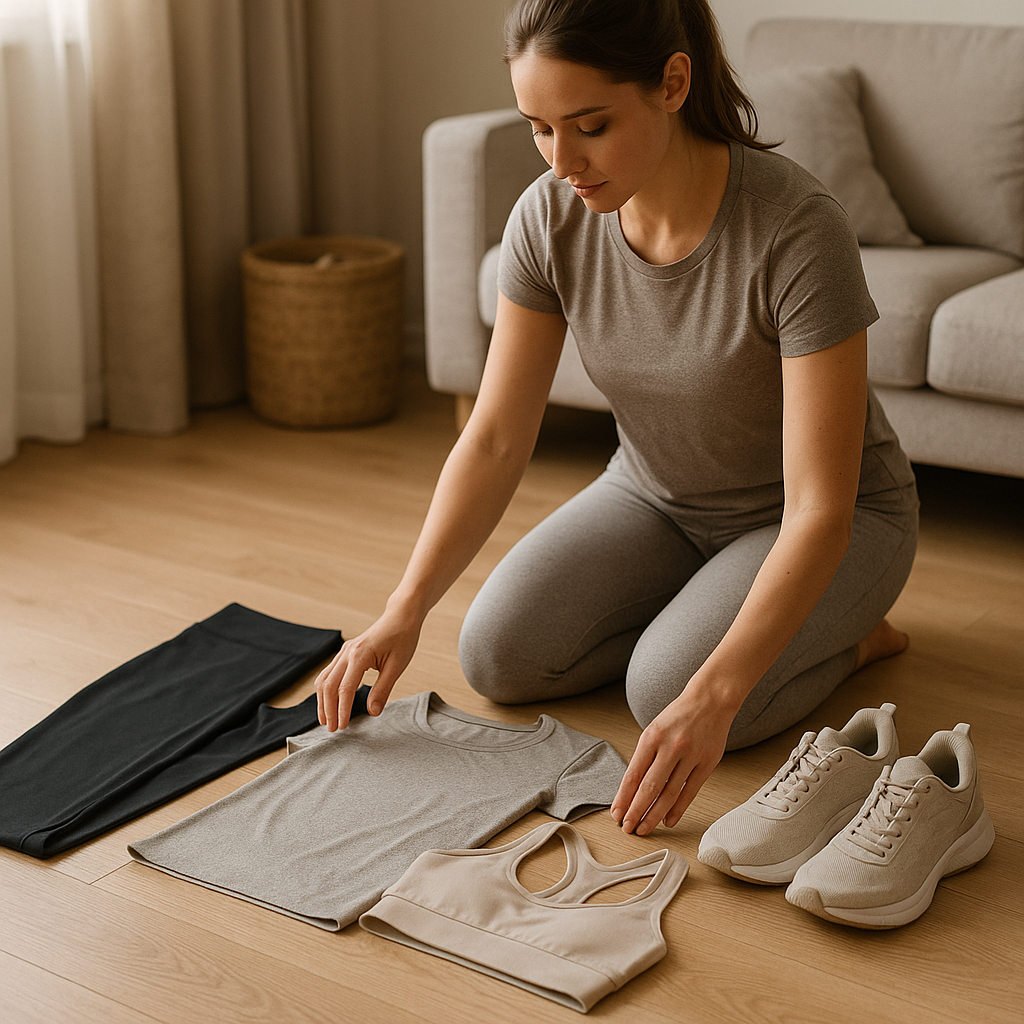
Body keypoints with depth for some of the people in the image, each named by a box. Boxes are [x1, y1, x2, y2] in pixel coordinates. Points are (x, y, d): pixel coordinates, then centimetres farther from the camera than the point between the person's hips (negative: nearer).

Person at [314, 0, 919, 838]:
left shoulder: (796, 231, -34)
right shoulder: (550, 218, -18)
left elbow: (819, 509, -35)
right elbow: (496, 438, -12)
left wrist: (713, 694, -45)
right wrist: (404, 611, -23)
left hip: (830, 521, -5)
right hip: (656, 496, 5)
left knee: (670, 690, -28)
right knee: (497, 656, -13)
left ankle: (848, 634, 2)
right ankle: (697, 612, 11)